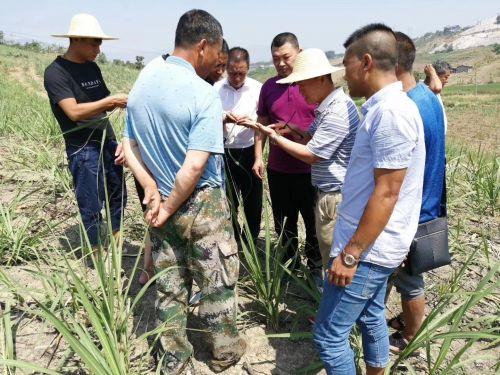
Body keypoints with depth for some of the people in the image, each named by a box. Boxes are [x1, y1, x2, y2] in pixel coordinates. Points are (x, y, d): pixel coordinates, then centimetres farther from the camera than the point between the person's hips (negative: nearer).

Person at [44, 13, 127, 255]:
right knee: (91, 206, 1)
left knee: (117, 195, 16)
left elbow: (103, 105, 11)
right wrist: (111, 101, -22)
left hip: (108, 142, 7)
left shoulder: (92, 67, 10)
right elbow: (74, 112, -22)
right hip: (83, 150, -7)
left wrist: (119, 101, -9)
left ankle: (117, 243, 34)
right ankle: (96, 256, 18)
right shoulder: (56, 72, -12)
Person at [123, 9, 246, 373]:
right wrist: (169, 208, -12)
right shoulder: (205, 96, -21)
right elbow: (193, 168, -25)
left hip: (162, 202, 6)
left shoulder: (142, 82, 1)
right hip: (202, 206, -6)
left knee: (169, 284, 17)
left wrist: (152, 190, -3)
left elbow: (129, 147, 4)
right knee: (217, 281, 14)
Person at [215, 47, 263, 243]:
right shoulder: (216, 89, -2)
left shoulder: (258, 88, -3)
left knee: (253, 201, 10)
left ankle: (251, 241, 30)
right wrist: (223, 119, -20)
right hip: (225, 153, 0)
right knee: (228, 201, 10)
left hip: (250, 152, 0)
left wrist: (251, 121, -23)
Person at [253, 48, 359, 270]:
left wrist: (275, 137, -10)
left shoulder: (337, 112, -22)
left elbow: (310, 155, -18)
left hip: (335, 196, -10)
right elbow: (310, 138, 16)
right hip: (328, 192, 10)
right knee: (330, 255, 20)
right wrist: (290, 131, -3)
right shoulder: (327, 105, 11)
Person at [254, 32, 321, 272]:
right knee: (283, 223, 14)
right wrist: (258, 157, 4)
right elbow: (261, 124, 11)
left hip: (311, 168, -3)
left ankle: (316, 267, 29)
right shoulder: (268, 87, 6)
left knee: (313, 222, 11)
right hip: (278, 168, 3)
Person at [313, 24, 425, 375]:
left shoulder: (390, 112, -22)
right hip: (375, 244, 10)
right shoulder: (386, 107, 10)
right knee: (370, 317, 22)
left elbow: (386, 194, -25)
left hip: (368, 248, -10)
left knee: (329, 335, 0)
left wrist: (351, 254, -21)